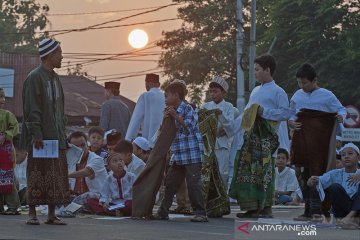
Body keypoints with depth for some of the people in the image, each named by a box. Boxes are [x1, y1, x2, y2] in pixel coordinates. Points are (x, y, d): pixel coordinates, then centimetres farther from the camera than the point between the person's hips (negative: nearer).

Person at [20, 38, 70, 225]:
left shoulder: (55, 78, 15)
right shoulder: (34, 78, -9)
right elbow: (32, 108, -15)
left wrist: (63, 133, 14)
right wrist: (36, 134, -20)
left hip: (56, 136, 8)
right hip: (40, 137, -7)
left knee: (56, 176, 5)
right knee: (37, 175, -3)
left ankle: (51, 215, 9)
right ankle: (32, 213, 3)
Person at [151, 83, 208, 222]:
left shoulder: (188, 110, -5)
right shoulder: (171, 111, 18)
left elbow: (189, 127, -18)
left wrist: (175, 116, -19)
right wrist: (165, 119, 0)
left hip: (192, 154, -8)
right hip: (177, 156, 8)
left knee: (193, 183, -10)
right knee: (170, 183, 8)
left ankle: (200, 213, -6)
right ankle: (163, 212, 14)